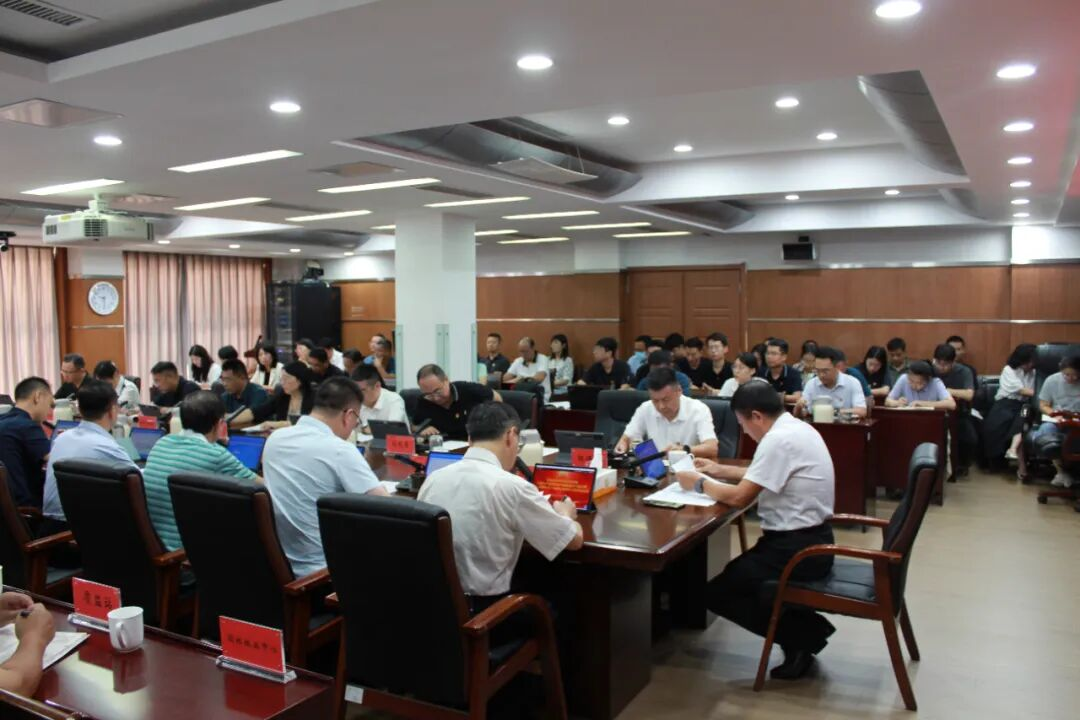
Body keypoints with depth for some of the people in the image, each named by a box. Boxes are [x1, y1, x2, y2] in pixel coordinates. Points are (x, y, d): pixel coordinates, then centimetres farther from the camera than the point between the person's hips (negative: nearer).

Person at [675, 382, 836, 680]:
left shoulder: (778, 440, -22)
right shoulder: (797, 429, 8)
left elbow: (739, 497, -21)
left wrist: (699, 483, -5)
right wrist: (720, 470, 21)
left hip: (797, 548, -10)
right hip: (809, 539, 10)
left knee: (717, 594, -3)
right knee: (734, 576, 22)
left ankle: (802, 635, 1)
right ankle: (805, 628, 14)